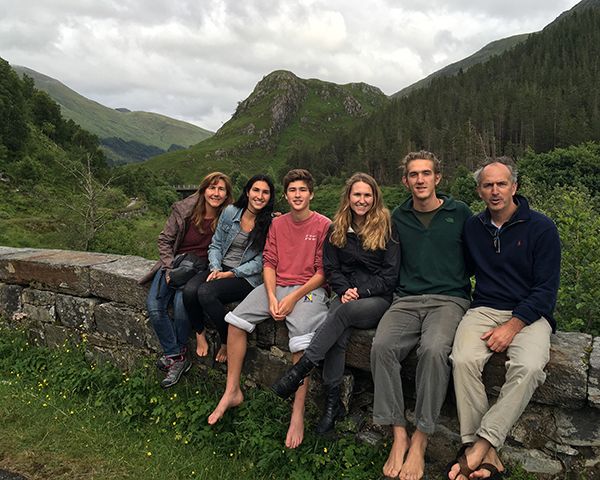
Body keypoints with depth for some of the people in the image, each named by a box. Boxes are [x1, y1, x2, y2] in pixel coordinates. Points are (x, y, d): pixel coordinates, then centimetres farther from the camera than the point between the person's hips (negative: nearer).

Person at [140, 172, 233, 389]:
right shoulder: (184, 210, -4)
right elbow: (164, 240, 4)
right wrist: (170, 268, -8)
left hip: (201, 267, -2)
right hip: (174, 262, 2)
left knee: (181, 303, -29)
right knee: (154, 306, -19)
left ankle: (176, 352, -3)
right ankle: (176, 358, -8)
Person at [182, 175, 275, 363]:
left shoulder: (270, 224, -6)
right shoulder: (230, 212, 4)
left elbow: (260, 262, -8)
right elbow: (216, 245, 9)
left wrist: (231, 274, -14)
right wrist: (215, 268, -8)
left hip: (247, 277, -4)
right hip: (220, 268, 4)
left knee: (205, 292, -29)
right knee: (189, 290, -25)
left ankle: (228, 342, -8)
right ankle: (200, 333, 3)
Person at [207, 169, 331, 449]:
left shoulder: (323, 225, -2)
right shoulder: (277, 224, 14)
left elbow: (323, 272, -6)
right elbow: (269, 262, 8)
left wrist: (293, 298, -14)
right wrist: (271, 296, -8)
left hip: (308, 289, -5)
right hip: (276, 286, 5)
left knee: (301, 339, -30)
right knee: (236, 320, -14)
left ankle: (298, 414, -20)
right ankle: (232, 392, -2)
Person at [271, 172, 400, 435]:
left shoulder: (386, 228, 2)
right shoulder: (336, 229, 12)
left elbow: (389, 275, -2)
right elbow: (331, 268, 10)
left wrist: (361, 292, -12)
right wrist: (345, 290, -8)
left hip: (378, 299, -2)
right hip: (347, 296, 3)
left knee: (343, 312, -35)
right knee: (339, 333, -31)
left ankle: (300, 370, -31)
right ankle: (332, 401, -24)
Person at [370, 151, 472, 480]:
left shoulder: (460, 213, 8)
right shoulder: (398, 218, 15)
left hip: (449, 300, -2)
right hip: (407, 300, 3)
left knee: (433, 349, -34)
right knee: (382, 346, -28)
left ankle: (420, 440, -19)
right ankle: (398, 434, -17)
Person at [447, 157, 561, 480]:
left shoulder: (541, 228, -1)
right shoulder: (472, 228, 11)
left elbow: (546, 289, -5)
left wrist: (512, 326, -16)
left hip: (528, 314, -2)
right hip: (484, 309, 3)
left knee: (528, 367, -33)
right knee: (464, 360, -28)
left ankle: (480, 446, -26)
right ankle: (487, 454, -22)